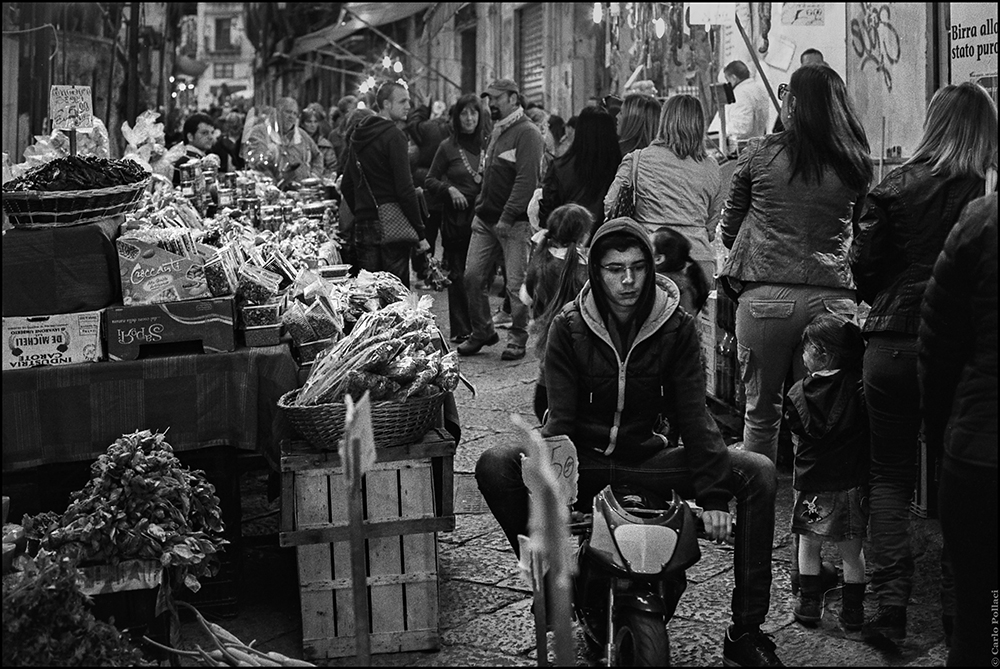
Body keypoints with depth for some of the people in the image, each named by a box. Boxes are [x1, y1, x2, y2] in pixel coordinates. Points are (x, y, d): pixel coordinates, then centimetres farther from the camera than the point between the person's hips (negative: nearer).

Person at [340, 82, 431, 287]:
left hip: (363, 227, 7)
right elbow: (405, 189, -15)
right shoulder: (394, 136, -10)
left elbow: (346, 186, 20)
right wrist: (420, 233, -12)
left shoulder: (358, 136, 15)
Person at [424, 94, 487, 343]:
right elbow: (430, 181, 8)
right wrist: (449, 189, -8)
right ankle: (460, 330, 6)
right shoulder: (448, 147, 2)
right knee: (458, 273, 1)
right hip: (456, 217, -1)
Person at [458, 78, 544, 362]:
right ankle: (482, 332, 19)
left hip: (515, 222, -8)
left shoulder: (527, 133, -9)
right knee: (473, 277, 4)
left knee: (516, 284, -3)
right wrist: (481, 208, 13)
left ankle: (517, 339, 8)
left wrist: (507, 217, -21)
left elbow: (526, 180, -18)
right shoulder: (496, 132, 18)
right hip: (485, 220, 8)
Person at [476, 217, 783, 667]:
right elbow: (560, 416, -12)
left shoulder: (677, 327, -2)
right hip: (583, 458, -1)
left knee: (758, 474, -19)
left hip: (647, 458, 1)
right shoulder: (569, 327, -6)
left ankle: (745, 633, -15)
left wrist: (714, 495, -19)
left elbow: (693, 414, -7)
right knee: (495, 465, -29)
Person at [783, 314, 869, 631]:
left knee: (808, 546, 16)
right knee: (852, 551, 11)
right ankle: (853, 610, 14)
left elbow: (798, 429, 5)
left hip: (812, 483, 0)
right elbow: (867, 429, -2)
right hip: (852, 483, 0)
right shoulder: (858, 387, -7)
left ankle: (809, 604, 17)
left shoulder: (799, 393, -6)